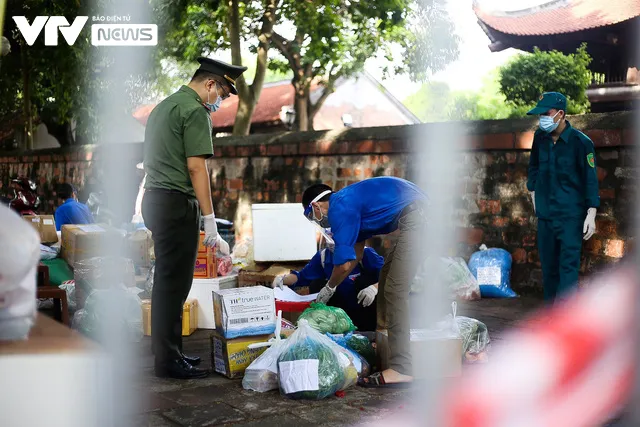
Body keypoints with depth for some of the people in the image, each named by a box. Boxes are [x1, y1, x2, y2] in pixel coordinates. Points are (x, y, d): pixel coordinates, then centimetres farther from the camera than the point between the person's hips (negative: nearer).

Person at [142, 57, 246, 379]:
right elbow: (196, 166, -16)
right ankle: (169, 361, -1)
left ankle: (166, 352, 20)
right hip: (177, 202, -10)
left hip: (155, 199, 10)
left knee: (166, 281, 14)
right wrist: (209, 218, -16)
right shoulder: (195, 111, -9)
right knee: (174, 284, -6)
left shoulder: (164, 106, 20)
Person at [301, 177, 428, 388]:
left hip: (416, 217, -11)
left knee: (395, 289, -12)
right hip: (420, 214, 11)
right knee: (387, 279, 21)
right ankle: (384, 343, 30)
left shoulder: (339, 209, -7)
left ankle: (401, 369, -16)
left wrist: (328, 289, 13)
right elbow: (356, 255, 33)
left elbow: (344, 264, -7)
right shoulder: (350, 201, 22)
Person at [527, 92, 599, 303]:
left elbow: (591, 180, -11)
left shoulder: (581, 142, -12)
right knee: (548, 265, 12)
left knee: (568, 265, -9)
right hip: (545, 214, 6)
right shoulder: (540, 137, 4)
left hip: (571, 215, -6)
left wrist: (591, 215, -13)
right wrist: (534, 196, 20)